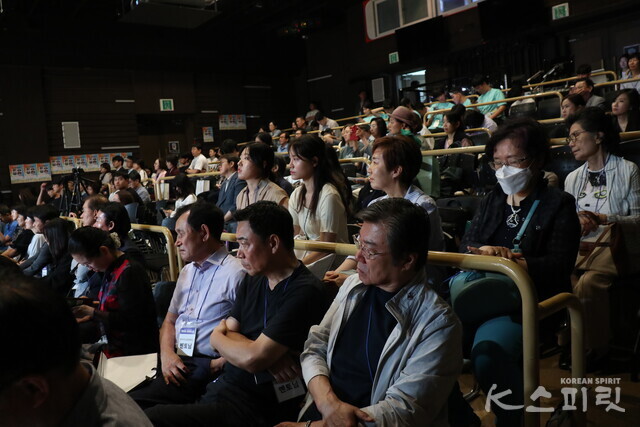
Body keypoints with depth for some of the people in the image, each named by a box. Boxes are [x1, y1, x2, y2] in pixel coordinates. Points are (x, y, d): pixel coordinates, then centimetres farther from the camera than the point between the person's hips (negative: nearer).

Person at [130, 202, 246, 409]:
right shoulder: (187, 271, 17)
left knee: (132, 404, -22)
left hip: (205, 367, -7)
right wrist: (167, 353, 0)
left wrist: (218, 365, -15)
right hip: (175, 360, 7)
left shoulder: (235, 273, -11)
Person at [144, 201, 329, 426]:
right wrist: (265, 353, -14)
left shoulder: (304, 292, -18)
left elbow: (252, 359, -21)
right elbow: (228, 333, 5)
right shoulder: (253, 280, 9)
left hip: (255, 408, -8)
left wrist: (217, 338, 0)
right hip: (223, 386, 8)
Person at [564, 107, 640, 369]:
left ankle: (595, 350, -14)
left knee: (588, 283, -33)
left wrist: (605, 219, -14)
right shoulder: (573, 178, 19)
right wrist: (576, 223, -6)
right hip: (580, 245, 4)